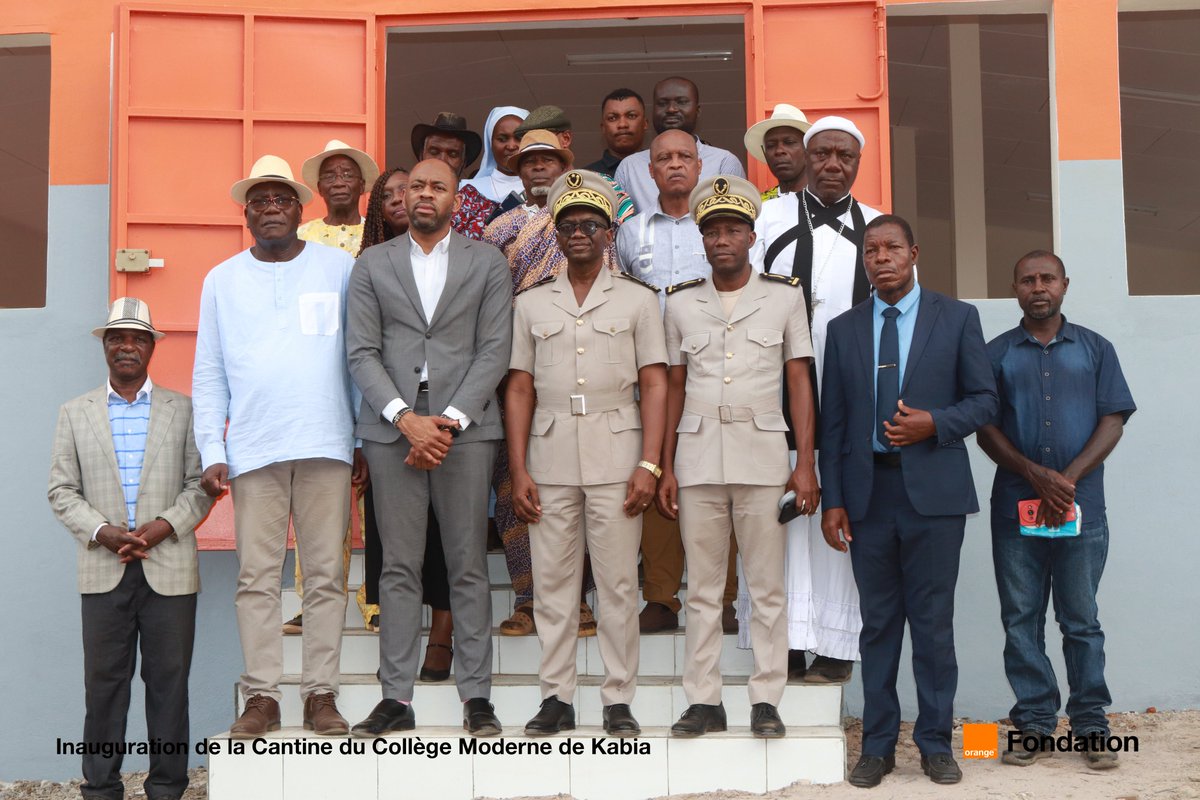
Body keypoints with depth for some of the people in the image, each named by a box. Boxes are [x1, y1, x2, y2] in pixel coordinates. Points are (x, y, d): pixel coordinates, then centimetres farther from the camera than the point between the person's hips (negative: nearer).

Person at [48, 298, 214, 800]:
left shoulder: (184, 410, 8)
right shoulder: (75, 413, 12)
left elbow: (200, 485, 4)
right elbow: (62, 490, 7)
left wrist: (161, 527, -11)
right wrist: (103, 533, -8)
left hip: (169, 567, -1)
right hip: (103, 569, 1)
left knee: (168, 680, 2)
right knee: (103, 682, 4)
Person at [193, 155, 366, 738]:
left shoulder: (339, 268, 9)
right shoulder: (221, 280, 13)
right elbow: (209, 377, 11)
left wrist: (365, 440, 2)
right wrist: (210, 453, 1)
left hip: (327, 447, -1)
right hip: (254, 449, 1)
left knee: (326, 574, 1)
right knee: (257, 577, 1)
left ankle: (321, 694, 8)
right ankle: (261, 696, 7)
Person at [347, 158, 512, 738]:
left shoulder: (487, 262, 11)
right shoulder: (372, 264, 13)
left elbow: (494, 351, 2)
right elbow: (361, 353, 4)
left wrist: (450, 420, -9)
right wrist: (405, 418, -9)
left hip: (464, 427, -1)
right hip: (392, 429, 1)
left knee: (469, 566, 0)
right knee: (398, 567, 2)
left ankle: (476, 695, 7)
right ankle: (396, 697, 7)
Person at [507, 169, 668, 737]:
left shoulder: (637, 300, 7)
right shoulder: (531, 304, 13)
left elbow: (654, 386, 3)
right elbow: (519, 390, 10)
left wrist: (648, 465, -7)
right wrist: (518, 472, 2)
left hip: (616, 454, -2)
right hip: (549, 457, 2)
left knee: (618, 582, 0)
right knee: (552, 582, 5)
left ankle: (618, 701, 9)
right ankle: (556, 697, 14)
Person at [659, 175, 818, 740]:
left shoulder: (785, 296, 6)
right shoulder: (681, 302, 11)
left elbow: (800, 384, 4)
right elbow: (674, 388, 12)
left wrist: (806, 464, -4)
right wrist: (665, 469, 6)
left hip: (763, 454, -2)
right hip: (698, 455, 2)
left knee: (767, 587, 0)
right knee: (702, 588, 5)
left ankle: (766, 700, 9)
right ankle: (704, 700, 11)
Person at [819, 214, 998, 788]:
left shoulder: (957, 318, 5)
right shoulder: (843, 329, 11)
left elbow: (984, 399, 5)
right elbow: (832, 422, 8)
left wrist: (935, 423, -14)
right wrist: (832, 500, 2)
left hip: (934, 489, -2)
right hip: (868, 490, 2)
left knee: (934, 621, 2)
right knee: (878, 622, 7)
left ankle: (935, 742, 15)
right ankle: (878, 745, 16)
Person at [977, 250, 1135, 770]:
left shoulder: (1094, 349, 9)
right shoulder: (996, 354, 9)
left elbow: (1113, 420, 2)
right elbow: (985, 429, 4)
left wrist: (1069, 479, -10)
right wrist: (1035, 475, -11)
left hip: (1081, 509, -1)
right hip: (1015, 508, 1)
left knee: (1081, 620, 3)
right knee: (1021, 620, 4)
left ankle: (1091, 726, 11)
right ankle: (1033, 724, 11)